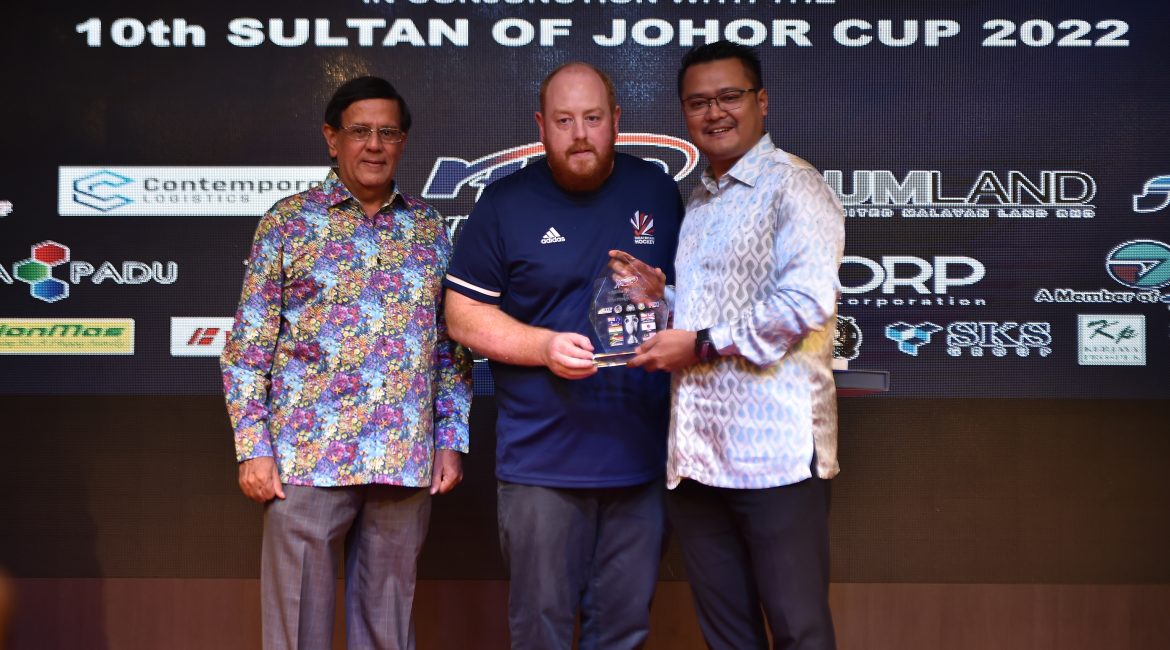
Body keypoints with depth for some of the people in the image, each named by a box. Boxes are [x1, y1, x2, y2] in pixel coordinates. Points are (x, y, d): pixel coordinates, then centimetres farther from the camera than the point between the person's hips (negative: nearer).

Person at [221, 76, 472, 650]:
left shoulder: (430, 229, 12)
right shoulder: (289, 220, 2)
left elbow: (452, 347, 14)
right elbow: (247, 344, 0)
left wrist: (451, 441, 7)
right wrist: (253, 448, -6)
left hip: (407, 464, 3)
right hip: (307, 461, -3)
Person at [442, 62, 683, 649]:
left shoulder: (657, 190, 9)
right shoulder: (505, 203, 1)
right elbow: (462, 314, 0)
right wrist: (544, 346, -15)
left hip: (641, 453, 2)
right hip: (543, 460, -2)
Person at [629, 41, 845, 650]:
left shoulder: (791, 184, -5)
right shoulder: (698, 202, 20)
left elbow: (806, 300, -18)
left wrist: (702, 345, -13)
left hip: (773, 447, -8)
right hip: (697, 452, 8)